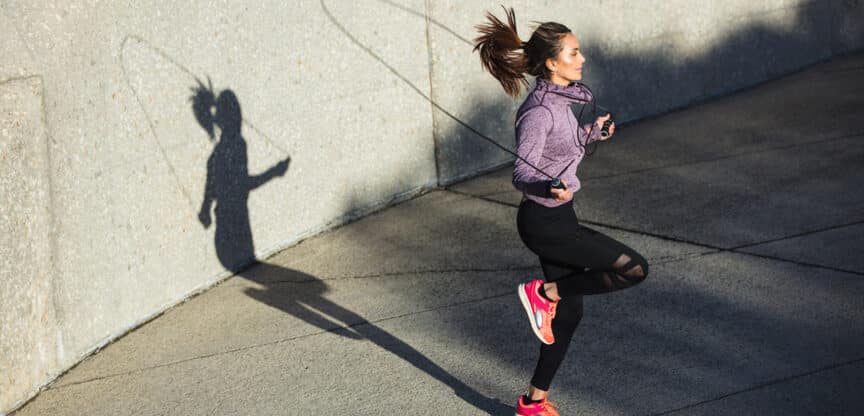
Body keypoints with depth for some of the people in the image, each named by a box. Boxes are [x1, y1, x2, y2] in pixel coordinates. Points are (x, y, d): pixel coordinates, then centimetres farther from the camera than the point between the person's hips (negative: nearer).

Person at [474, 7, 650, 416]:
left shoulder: (557, 99, 7)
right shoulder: (539, 111, -21)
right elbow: (521, 173, -25)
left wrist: (590, 134, 30)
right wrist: (549, 189, -44)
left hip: (556, 218, 9)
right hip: (545, 222, -9)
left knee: (568, 315, 15)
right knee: (635, 268, -11)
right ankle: (544, 293, 1)